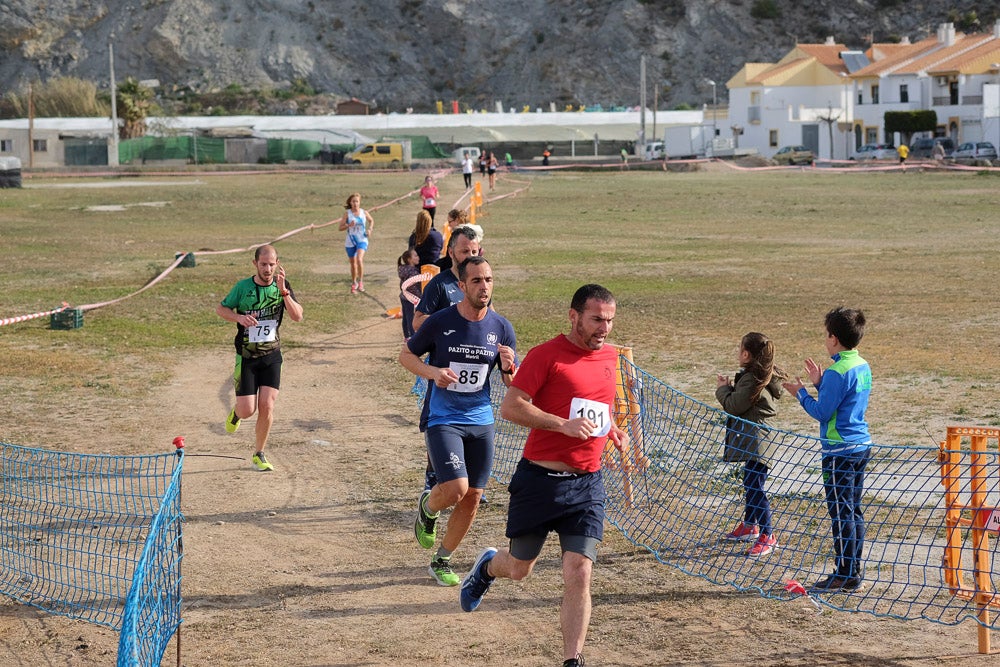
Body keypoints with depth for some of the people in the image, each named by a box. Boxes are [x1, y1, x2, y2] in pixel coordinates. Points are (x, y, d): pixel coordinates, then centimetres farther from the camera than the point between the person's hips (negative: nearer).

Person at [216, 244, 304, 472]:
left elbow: (297, 317, -12)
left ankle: (259, 455, 11)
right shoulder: (243, 287, -8)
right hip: (246, 357, -1)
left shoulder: (282, 286, -3)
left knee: (267, 406, -7)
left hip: (271, 356, 2)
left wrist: (284, 292, -25)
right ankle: (236, 412, 33)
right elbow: (220, 309, 3)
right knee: (247, 410, -6)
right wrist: (239, 317, -18)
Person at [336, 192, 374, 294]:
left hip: (362, 240, -1)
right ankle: (354, 284, 33)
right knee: (353, 263, 12)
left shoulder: (364, 212, 0)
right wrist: (348, 225, -21)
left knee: (359, 259, -25)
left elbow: (371, 221, 20)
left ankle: (361, 281, -13)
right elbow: (340, 228, -3)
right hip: (350, 241, 1)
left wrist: (370, 229, 2)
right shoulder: (347, 213, -3)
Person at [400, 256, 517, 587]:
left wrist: (508, 368, -18)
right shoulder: (440, 322, -9)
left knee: (472, 498, 6)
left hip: (481, 422, 4)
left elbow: (513, 385, 6)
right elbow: (406, 354, 4)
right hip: (443, 420, -4)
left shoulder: (501, 328, 0)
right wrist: (432, 372, -15)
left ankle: (442, 561, 26)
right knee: (456, 488, -20)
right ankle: (427, 508, 16)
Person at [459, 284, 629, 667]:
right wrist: (563, 425, -23)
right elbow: (510, 407, -15)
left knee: (579, 575, -8)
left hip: (587, 484, 4)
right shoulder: (546, 355, -10)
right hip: (540, 480, -4)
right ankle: (487, 567, 48)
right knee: (518, 569, 12)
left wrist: (612, 430, 10)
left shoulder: (610, 357, 11)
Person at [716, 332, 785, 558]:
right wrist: (731, 387, 7)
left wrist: (723, 389, -1)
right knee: (750, 483, 23)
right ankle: (749, 525, 37)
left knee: (754, 487, -9)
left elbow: (733, 406, -17)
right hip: (754, 440, 11)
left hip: (756, 443, -11)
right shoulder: (766, 376, 11)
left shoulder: (751, 380, -20)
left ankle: (767, 537, -7)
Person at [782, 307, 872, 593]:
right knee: (853, 511, 14)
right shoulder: (862, 366, 9)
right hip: (861, 445, 9)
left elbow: (822, 412, -17)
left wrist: (801, 393, -3)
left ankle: (845, 576, 1)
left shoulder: (838, 371, -19)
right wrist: (820, 384, 14)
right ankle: (854, 572, 19)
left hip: (840, 451, -9)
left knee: (841, 513, -3)